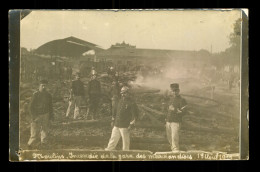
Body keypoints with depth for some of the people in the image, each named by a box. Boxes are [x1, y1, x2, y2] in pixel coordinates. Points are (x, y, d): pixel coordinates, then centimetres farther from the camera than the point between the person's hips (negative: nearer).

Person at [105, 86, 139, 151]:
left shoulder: (131, 103, -10)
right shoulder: (120, 100, 13)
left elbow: (135, 114, -12)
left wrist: (131, 124, -15)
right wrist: (113, 120, 19)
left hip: (125, 126, -7)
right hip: (116, 125, 7)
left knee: (125, 140, 4)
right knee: (113, 138, 12)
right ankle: (108, 150, 20)